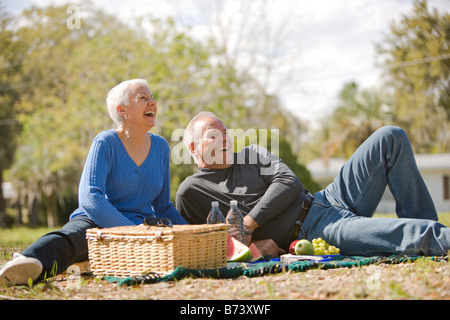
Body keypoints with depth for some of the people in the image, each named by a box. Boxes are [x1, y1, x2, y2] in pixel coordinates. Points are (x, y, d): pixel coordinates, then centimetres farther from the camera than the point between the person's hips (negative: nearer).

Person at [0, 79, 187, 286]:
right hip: (95, 222, -5)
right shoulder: (106, 142, -6)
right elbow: (89, 197, -19)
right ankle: (28, 263, -72)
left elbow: (163, 207, 19)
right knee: (72, 237, -39)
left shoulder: (160, 147, 11)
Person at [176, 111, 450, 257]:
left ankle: (424, 228, -5)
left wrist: (247, 226, -7)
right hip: (306, 232, -7)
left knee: (391, 138, -2)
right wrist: (246, 245, -12)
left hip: (329, 199, 7)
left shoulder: (252, 154, 22)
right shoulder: (191, 191, 9)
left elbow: (289, 183, 6)